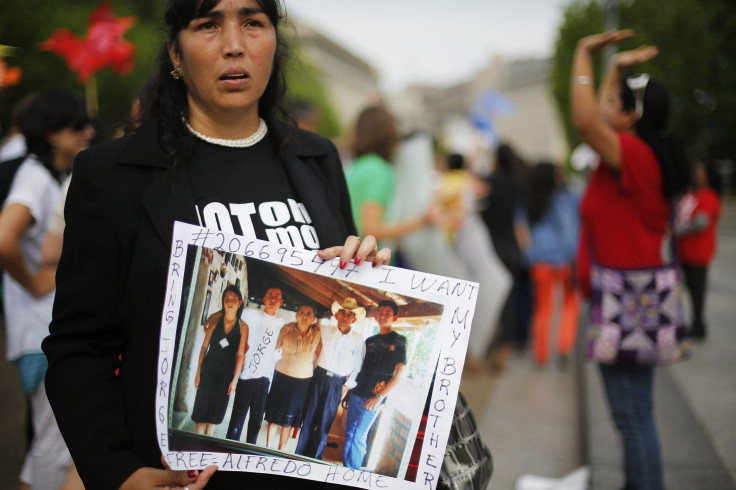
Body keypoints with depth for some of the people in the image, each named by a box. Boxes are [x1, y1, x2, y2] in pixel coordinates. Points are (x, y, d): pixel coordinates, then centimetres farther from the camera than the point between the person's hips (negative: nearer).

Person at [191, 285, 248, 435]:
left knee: (214, 415, 9)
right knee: (201, 412, 0)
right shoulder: (215, 319, -3)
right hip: (209, 369, 0)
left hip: (226, 372, 0)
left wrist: (235, 380, -6)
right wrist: (198, 372, -4)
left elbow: (240, 354, -3)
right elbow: (204, 346, -2)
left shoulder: (243, 327, -5)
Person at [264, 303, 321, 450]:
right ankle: (267, 448, 21)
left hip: (303, 381, 0)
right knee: (274, 416, 7)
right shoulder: (286, 329, -8)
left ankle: (280, 452, 23)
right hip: (282, 376, 0)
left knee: (289, 419, 11)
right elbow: (275, 348, 1)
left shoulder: (317, 334, -6)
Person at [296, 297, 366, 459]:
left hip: (337, 384, -1)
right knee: (308, 418, 5)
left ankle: (314, 459, 16)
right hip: (319, 377, 1)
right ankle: (299, 455, 15)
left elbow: (358, 367, 2)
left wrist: (347, 386, -3)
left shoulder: (358, 340, -1)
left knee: (324, 423, 6)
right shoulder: (324, 331, 0)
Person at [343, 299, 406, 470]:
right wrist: (348, 392, 17)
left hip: (373, 398, -6)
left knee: (358, 437, -5)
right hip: (356, 394, 6)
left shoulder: (398, 340, -2)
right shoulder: (370, 340, 15)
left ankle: (353, 472, 5)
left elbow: (399, 373, -8)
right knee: (350, 433, 9)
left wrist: (380, 396, -16)